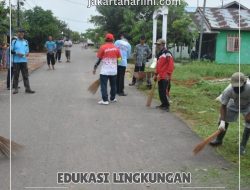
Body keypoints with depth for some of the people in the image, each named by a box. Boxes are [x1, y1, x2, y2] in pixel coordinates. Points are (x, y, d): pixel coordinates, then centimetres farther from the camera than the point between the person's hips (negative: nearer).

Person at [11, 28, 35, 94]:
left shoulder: (26, 42, 13)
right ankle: (16, 88, 11)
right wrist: (17, 53, -15)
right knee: (16, 75, 3)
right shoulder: (14, 41, 2)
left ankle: (27, 88, 1)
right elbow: (11, 50, 1)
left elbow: (27, 50, 17)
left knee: (25, 75, 1)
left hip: (24, 60, 3)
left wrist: (27, 53, -5)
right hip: (16, 61, -3)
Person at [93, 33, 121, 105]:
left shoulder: (102, 47, -8)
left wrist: (95, 68, 3)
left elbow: (99, 59, -5)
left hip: (104, 71, -4)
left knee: (104, 85, -1)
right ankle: (112, 98, 28)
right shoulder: (116, 48, 2)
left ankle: (105, 100, -6)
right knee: (113, 85, 17)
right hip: (114, 71, 4)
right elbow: (118, 60, 6)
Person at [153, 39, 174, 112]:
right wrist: (156, 74, 23)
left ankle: (167, 106, -1)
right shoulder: (159, 54, 17)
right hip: (160, 76, 9)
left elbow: (171, 65, -18)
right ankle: (163, 104, 23)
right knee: (160, 92, 12)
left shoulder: (167, 53, -12)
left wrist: (168, 74, -22)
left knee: (164, 91, -9)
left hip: (165, 77, -9)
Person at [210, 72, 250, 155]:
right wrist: (222, 121, -31)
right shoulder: (228, 90, -36)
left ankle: (242, 146, 4)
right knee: (224, 120, 3)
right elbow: (223, 106, -24)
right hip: (234, 104, 1)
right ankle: (219, 140, 26)